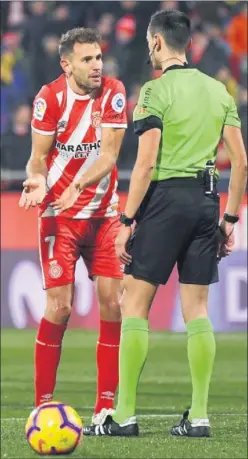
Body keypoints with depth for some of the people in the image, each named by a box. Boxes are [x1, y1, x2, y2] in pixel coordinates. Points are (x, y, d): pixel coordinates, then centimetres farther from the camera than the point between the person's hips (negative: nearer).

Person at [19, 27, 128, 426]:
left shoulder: (113, 93, -4)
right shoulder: (50, 98, -9)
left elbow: (108, 154, -11)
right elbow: (39, 156, -3)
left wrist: (78, 187, -27)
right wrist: (37, 181, -26)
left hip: (103, 212, 3)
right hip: (59, 215, -3)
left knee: (113, 302, -5)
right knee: (59, 305, -10)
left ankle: (106, 406, 1)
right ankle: (42, 404, -1)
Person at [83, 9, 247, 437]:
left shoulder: (156, 91, -7)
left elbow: (146, 164, -13)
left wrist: (127, 221, -8)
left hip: (165, 198, -6)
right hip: (206, 200, 6)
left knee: (134, 305, 1)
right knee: (197, 309, 8)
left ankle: (124, 415, -1)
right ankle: (198, 416, 5)